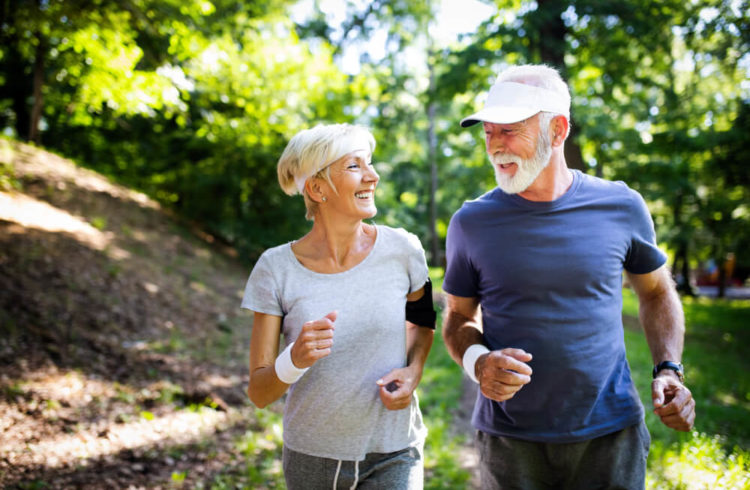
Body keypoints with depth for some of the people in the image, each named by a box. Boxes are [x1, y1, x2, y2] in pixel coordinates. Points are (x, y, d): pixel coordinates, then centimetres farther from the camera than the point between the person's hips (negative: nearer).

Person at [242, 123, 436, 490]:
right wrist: (294, 360, -30)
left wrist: (413, 370, -7)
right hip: (310, 459, 0)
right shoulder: (276, 269, -12)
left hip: (392, 456, 0)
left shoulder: (401, 250, -9)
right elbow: (259, 394, -10)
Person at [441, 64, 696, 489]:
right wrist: (476, 362, -15)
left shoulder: (621, 206, -3)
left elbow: (657, 292, 12)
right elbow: (459, 316, 6)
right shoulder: (472, 222, -4)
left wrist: (669, 370, -2)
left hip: (611, 434, 1)